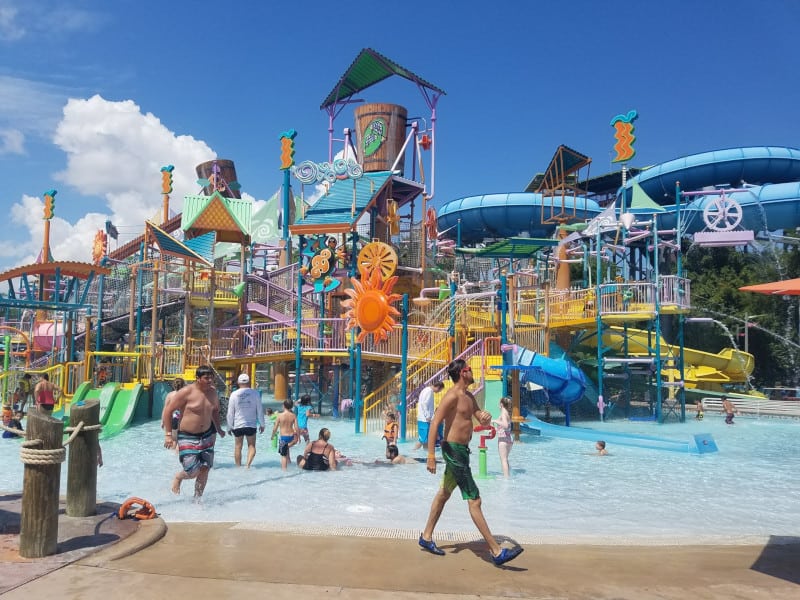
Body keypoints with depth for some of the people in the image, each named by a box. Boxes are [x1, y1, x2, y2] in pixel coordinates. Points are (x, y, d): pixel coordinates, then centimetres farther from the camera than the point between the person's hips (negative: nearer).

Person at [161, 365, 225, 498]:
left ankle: (197, 498, 23)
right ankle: (178, 477, 26)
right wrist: (168, 434, -13)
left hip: (207, 435, 6)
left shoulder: (213, 391, 3)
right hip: (187, 437, -5)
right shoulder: (186, 392, -15)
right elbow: (168, 410, -11)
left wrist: (218, 429, 18)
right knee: (193, 472, -10)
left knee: (205, 469, 3)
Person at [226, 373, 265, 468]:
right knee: (251, 446, 10)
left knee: (238, 447, 12)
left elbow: (230, 413, 0)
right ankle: (248, 464, -10)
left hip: (237, 425, 1)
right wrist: (262, 424, 10)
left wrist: (229, 427, 10)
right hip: (251, 425, -1)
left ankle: (238, 467, 17)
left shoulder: (234, 394, -4)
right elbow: (260, 410, -1)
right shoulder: (255, 393, -5)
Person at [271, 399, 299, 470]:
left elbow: (275, 428, -6)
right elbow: (296, 428, -5)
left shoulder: (280, 415, -11)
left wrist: (273, 435, 13)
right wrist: (298, 437, 9)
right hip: (291, 437, 3)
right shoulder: (293, 415, -4)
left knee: (283, 456, 7)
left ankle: (284, 469, 8)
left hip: (283, 437, -3)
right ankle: (288, 457, 33)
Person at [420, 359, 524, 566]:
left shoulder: (469, 396, 13)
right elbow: (434, 423, -21)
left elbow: (482, 421, 17)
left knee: (444, 493, 19)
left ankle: (426, 537, 33)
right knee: (474, 501, -8)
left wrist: (486, 417, -9)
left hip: (462, 450, 10)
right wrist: (431, 455, -26)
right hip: (453, 450, -10)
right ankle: (497, 552, -5)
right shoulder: (452, 396, -17)